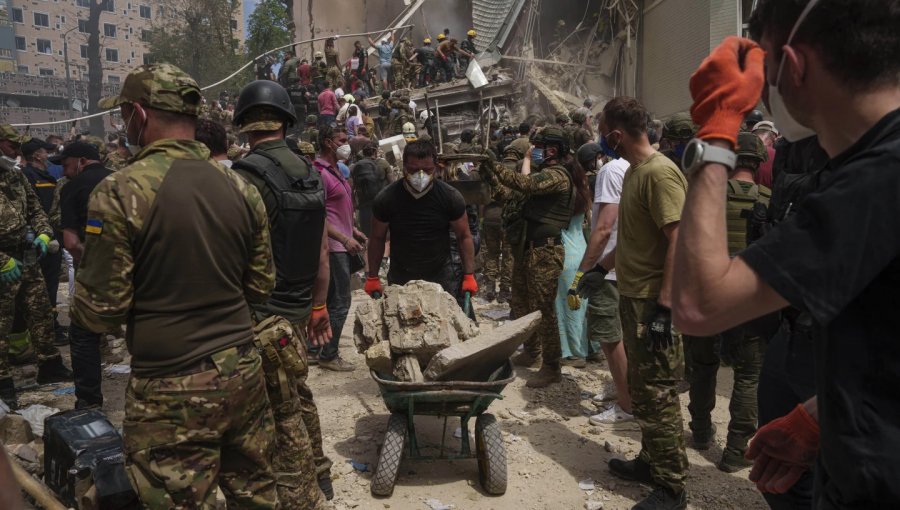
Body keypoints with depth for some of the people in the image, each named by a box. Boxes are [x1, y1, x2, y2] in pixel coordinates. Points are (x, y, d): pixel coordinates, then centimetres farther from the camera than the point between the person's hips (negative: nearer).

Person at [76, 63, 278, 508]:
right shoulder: (240, 188, 2)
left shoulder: (120, 193, -14)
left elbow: (101, 311, -10)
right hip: (243, 371, 6)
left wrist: (78, 306, 12)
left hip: (173, 391, -5)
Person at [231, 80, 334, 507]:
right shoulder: (309, 172, 6)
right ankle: (318, 475, 37)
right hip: (299, 306, 8)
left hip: (265, 312, -8)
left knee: (283, 411, 3)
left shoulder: (247, 175, -16)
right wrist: (319, 305, 18)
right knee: (298, 394, 22)